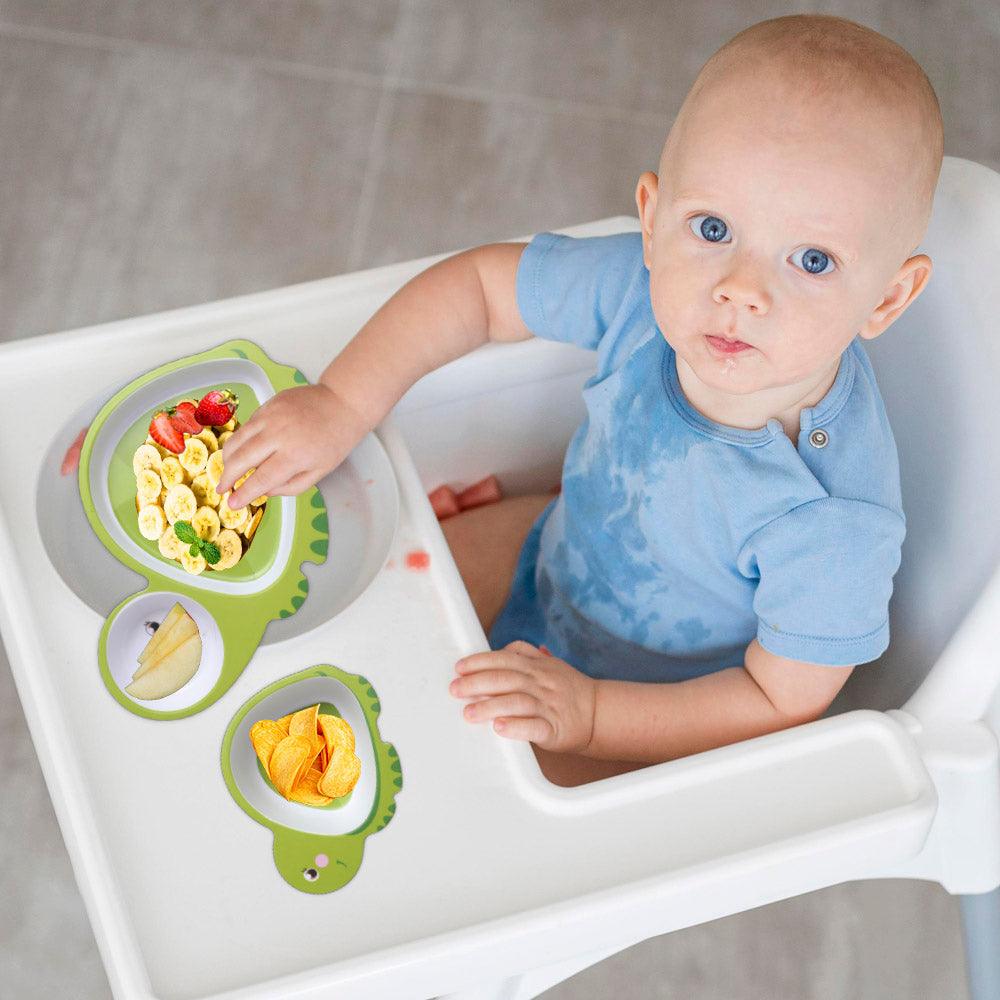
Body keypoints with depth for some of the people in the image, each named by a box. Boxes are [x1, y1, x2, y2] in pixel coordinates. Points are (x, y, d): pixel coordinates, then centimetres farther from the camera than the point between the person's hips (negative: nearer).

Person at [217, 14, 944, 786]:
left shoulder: (836, 523, -40)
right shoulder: (643, 287, -28)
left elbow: (785, 704, -27)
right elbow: (479, 283, -10)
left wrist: (587, 713, -34)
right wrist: (343, 405, -18)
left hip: (667, 708, -5)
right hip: (561, 556, 5)